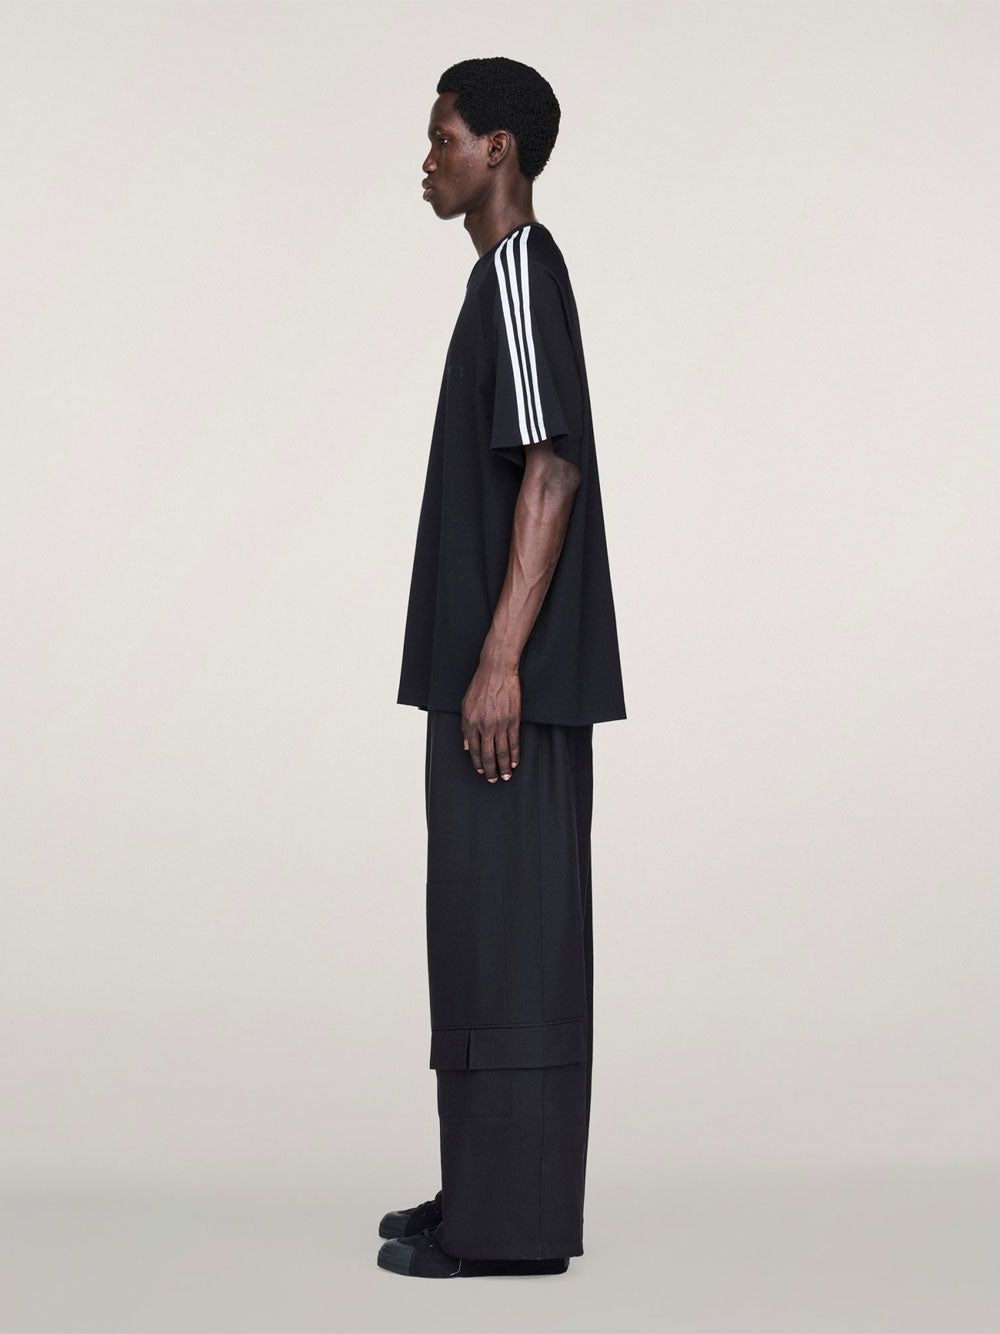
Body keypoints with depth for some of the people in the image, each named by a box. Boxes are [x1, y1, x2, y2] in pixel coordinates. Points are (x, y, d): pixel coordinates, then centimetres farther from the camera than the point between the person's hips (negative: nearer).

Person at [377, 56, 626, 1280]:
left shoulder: (522, 273, -12)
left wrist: (498, 659, -23)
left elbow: (552, 470, -20)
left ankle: (511, 1223, -3)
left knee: (506, 926, -7)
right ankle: (495, 1193, 18)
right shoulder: (507, 277, 18)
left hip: (515, 673, -10)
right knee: (494, 925, 12)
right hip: (496, 669, 10)